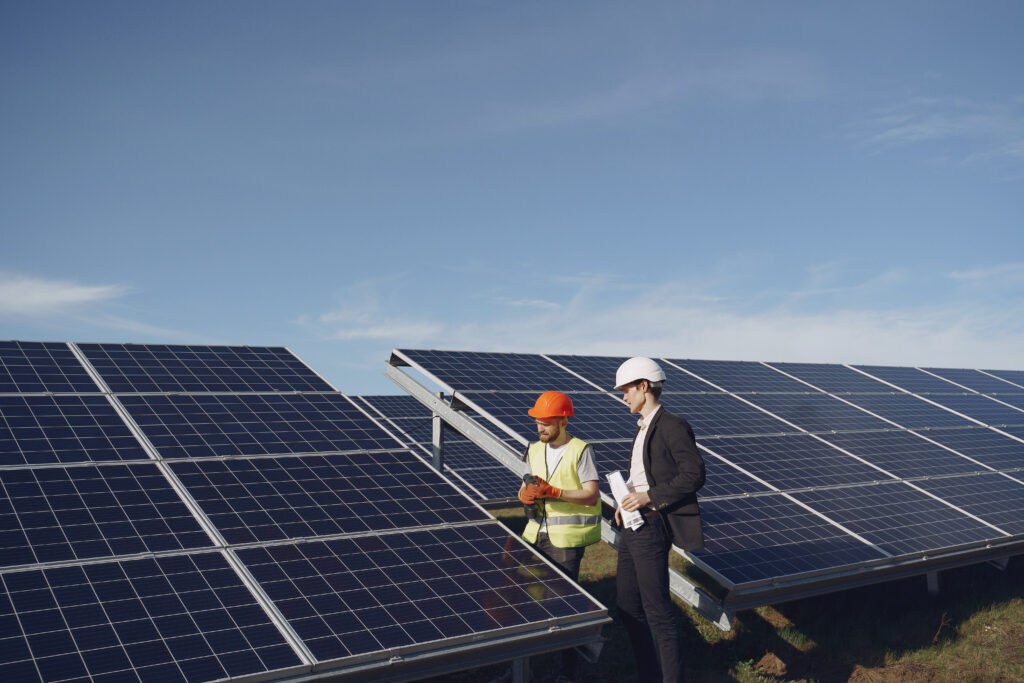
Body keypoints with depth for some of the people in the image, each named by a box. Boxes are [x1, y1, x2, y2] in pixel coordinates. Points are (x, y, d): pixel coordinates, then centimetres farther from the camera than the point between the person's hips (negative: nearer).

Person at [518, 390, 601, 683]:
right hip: (537, 534, 6)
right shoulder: (534, 450, 11)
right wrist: (525, 494, -9)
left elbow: (591, 496, -15)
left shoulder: (581, 450, -9)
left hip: (567, 538, -6)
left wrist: (552, 491, -23)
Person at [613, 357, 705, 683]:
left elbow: (694, 475, -18)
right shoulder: (643, 427, 16)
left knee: (658, 610, -4)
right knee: (628, 605, 15)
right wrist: (626, 503, 6)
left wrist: (648, 497, -19)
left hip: (651, 528, -10)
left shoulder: (672, 426, -13)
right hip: (632, 526, 10)